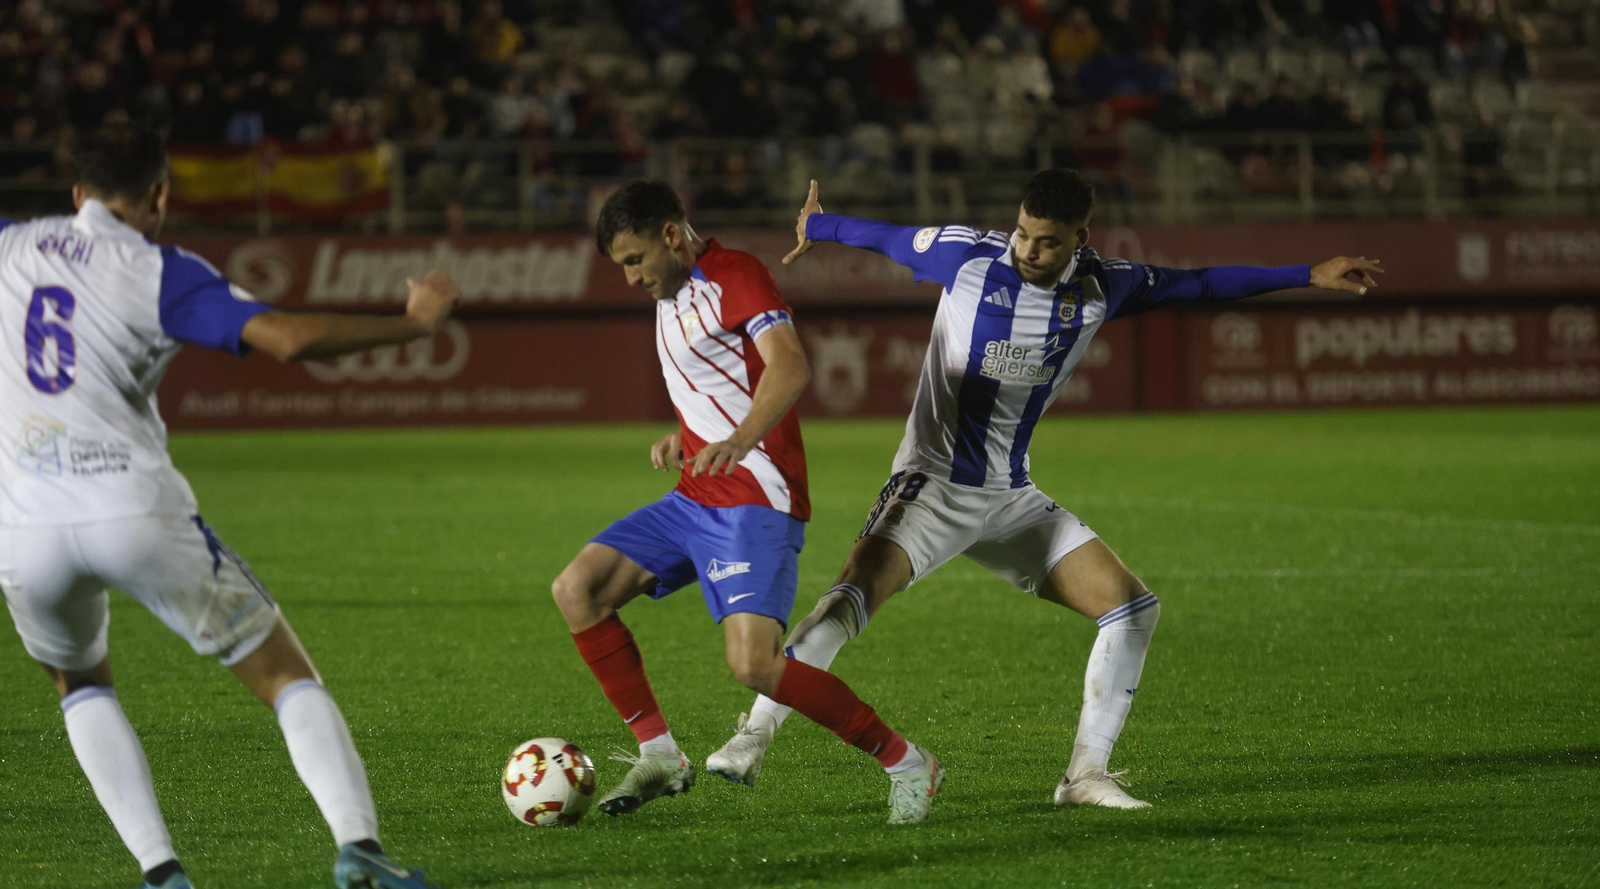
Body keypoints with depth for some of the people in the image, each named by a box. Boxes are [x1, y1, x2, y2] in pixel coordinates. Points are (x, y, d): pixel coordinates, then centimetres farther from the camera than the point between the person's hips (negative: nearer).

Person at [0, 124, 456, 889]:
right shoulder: (160, 273, 1)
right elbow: (289, 338, -11)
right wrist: (414, 323, 1)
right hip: (137, 512, -3)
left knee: (80, 684, 29)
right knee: (284, 674, 9)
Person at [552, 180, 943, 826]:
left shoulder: (733, 276, -12)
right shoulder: (673, 295, 18)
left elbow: (790, 367, -29)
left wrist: (740, 440, -45)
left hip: (756, 502, -10)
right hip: (695, 500, 10)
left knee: (753, 665, -22)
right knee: (577, 590, -1)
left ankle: (906, 764, -7)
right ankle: (659, 755, 5)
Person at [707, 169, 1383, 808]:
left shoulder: (1100, 288, 0)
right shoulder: (965, 255, -9)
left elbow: (1198, 285, 12)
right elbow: (889, 239, 10)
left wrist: (1309, 277, 13)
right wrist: (817, 227, 27)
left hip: (1011, 500, 5)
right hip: (931, 485, -5)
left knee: (1133, 607, -5)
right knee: (857, 591, -28)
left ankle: (1086, 773, 2)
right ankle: (753, 735, -21)